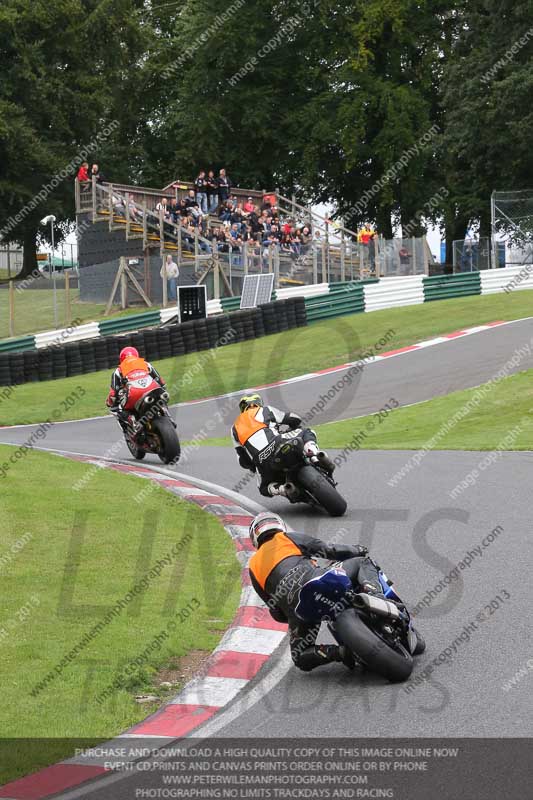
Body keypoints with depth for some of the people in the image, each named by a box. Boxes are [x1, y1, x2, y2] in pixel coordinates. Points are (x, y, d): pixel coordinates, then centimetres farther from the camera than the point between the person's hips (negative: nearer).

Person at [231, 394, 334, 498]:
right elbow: (295, 419, 25)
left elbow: (243, 460, 21)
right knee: (306, 433, 23)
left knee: (265, 489, 28)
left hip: (262, 463, 1)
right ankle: (315, 456, -9)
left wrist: (254, 468, 38)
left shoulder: (235, 428, 28)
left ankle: (283, 489, -9)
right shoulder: (264, 410, 23)